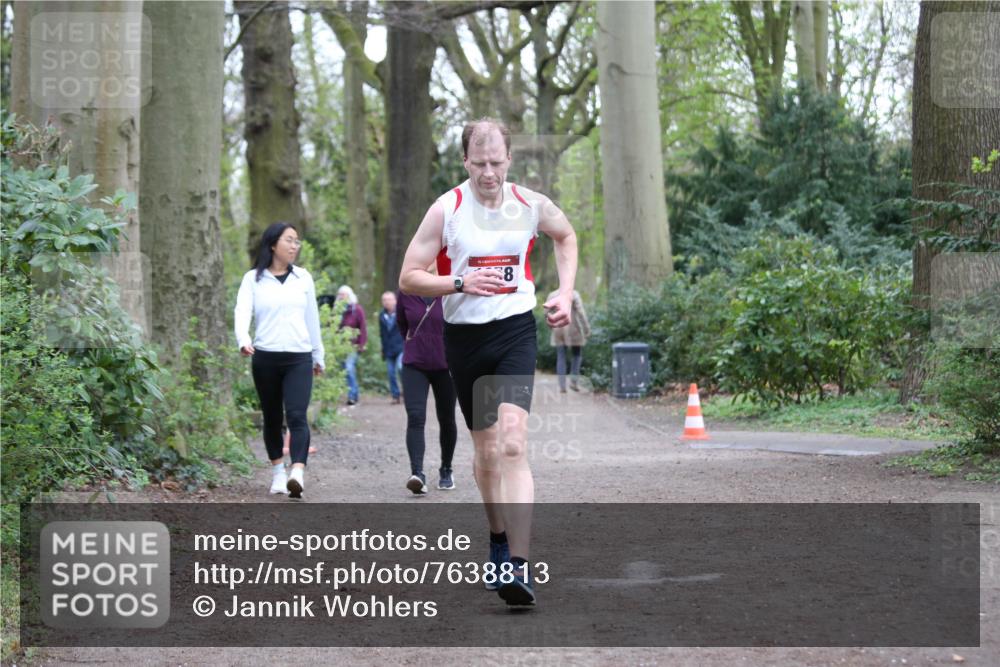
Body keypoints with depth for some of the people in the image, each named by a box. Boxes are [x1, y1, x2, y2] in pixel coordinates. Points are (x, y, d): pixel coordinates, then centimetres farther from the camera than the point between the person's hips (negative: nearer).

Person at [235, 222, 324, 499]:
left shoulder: (303, 278, 12)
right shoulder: (253, 279, 4)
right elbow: (242, 311, -10)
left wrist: (318, 356, 23)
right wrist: (244, 340, -29)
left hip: (299, 357, 0)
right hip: (265, 357, 0)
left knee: (297, 416, -15)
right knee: (272, 418, 9)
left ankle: (297, 474, -29)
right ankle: (278, 471, 24)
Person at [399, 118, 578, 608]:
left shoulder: (531, 205, 0)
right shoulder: (447, 209, -6)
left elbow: (566, 236, 23)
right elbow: (408, 278, -5)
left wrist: (565, 293, 11)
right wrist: (461, 282, -20)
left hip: (516, 332, -1)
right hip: (464, 337, 1)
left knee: (513, 443, -19)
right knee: (485, 450, 11)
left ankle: (519, 566, -25)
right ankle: (498, 540, 36)